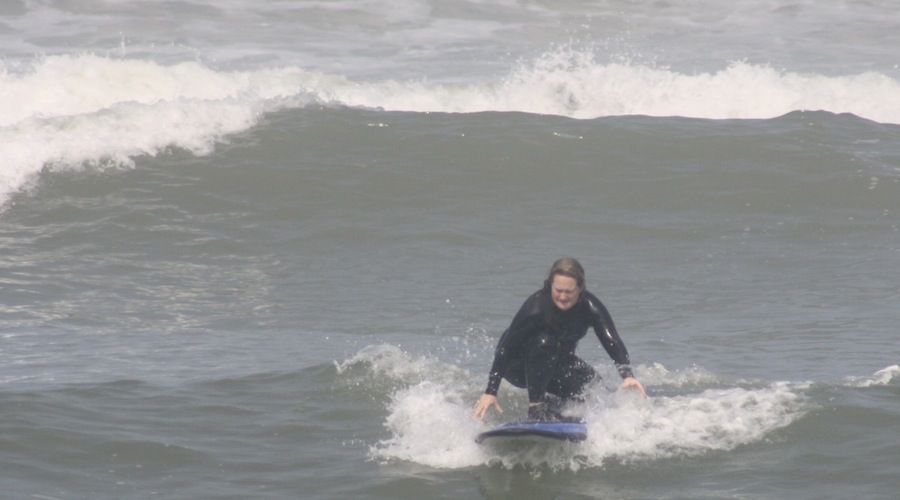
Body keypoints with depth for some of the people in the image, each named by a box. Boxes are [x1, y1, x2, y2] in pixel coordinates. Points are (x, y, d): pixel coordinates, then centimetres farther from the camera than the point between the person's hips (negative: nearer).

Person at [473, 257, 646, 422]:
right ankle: (536, 407, -29)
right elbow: (505, 348, -29)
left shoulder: (590, 307, -20)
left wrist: (627, 376, -46)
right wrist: (490, 392, -33)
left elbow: (612, 342, -28)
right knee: (544, 342, -35)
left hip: (557, 364, 5)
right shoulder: (536, 307, -31)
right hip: (517, 365, -5)